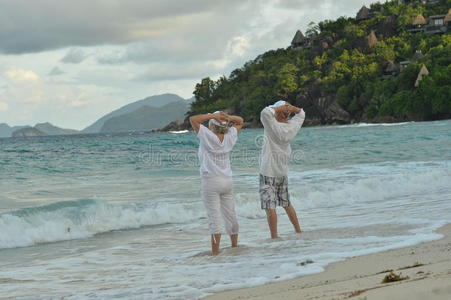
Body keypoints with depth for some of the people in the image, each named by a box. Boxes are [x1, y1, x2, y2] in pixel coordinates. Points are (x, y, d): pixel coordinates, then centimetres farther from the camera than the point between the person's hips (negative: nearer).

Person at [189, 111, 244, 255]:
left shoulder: (208, 136, -13)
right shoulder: (229, 137, 1)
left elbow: (193, 119, -11)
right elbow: (240, 121, 17)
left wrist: (213, 115, -12)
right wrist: (228, 117, -2)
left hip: (211, 181, -6)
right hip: (227, 180, 6)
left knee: (213, 217, -6)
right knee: (230, 216, 14)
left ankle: (215, 251, -7)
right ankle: (235, 246, 25)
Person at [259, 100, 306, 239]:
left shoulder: (275, 127, -18)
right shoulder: (292, 127, 0)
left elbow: (266, 112, -32)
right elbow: (301, 114, 18)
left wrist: (281, 107, -15)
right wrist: (291, 107, -1)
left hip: (268, 173, -7)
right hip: (283, 172, 7)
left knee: (270, 206, -5)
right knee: (286, 204, 20)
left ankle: (274, 237, -7)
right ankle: (298, 231, 26)